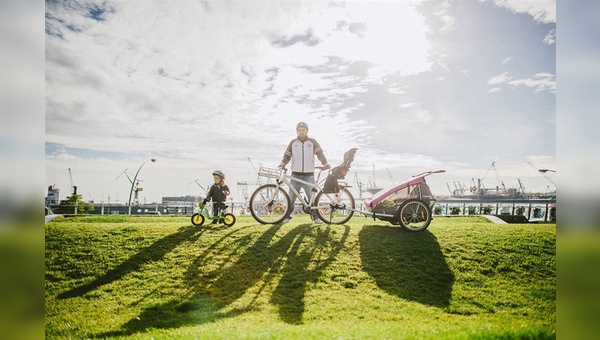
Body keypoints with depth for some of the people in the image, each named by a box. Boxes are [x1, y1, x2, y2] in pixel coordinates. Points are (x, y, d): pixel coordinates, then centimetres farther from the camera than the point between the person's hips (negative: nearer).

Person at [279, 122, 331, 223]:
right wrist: (282, 164, -10)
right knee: (291, 197, 3)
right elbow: (287, 155, 9)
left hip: (309, 175, -1)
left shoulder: (312, 142, 6)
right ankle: (288, 216, 11)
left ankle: (315, 217, 10)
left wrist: (325, 163, -21)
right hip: (296, 175, 1)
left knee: (312, 197, 2)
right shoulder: (293, 143, 10)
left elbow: (319, 153, -6)